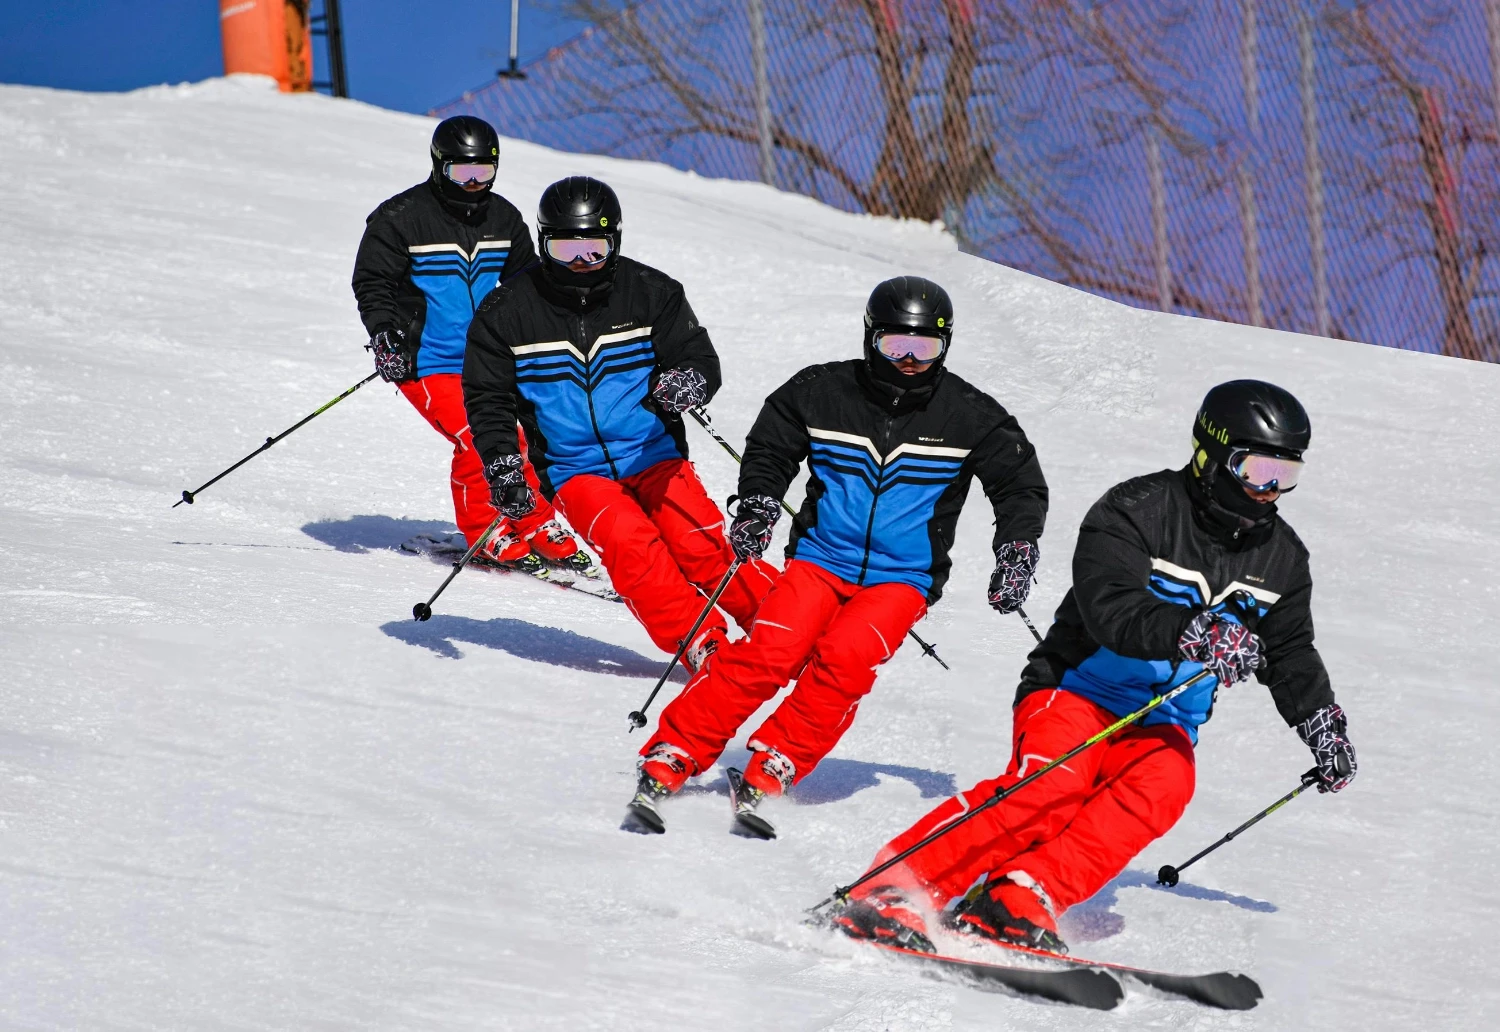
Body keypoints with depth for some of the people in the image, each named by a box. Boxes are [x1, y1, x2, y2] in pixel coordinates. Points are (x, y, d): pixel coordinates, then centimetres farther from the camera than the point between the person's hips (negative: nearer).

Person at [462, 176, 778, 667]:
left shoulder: (651, 292, 1)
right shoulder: (508, 312, 0)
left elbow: (702, 361, 2)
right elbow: (488, 400, 6)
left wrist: (686, 384, -23)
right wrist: (503, 468, -7)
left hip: (655, 456, 1)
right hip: (576, 471, -1)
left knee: (700, 545, -18)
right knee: (631, 547, -26)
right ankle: (700, 644, -24)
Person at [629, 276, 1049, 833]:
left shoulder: (971, 416, -1)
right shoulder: (822, 391, -1)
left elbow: (1022, 484, 9)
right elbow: (769, 449, 14)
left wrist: (1016, 553, -4)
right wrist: (756, 508, -3)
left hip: (901, 577, 0)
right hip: (820, 558, 0)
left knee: (844, 659, -28)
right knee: (769, 653, -22)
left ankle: (769, 773, -22)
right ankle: (670, 760, -18)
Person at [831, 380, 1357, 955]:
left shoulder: (1281, 558, 7)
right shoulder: (1135, 512, -12)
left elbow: (1290, 654, 22)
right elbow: (1111, 611, -26)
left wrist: (1322, 722, 8)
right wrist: (1189, 633, -41)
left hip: (1161, 725, 5)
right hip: (1078, 691, -5)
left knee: (1164, 785, -29)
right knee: (1052, 788, -32)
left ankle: (1016, 904, -36)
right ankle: (889, 894, -35)